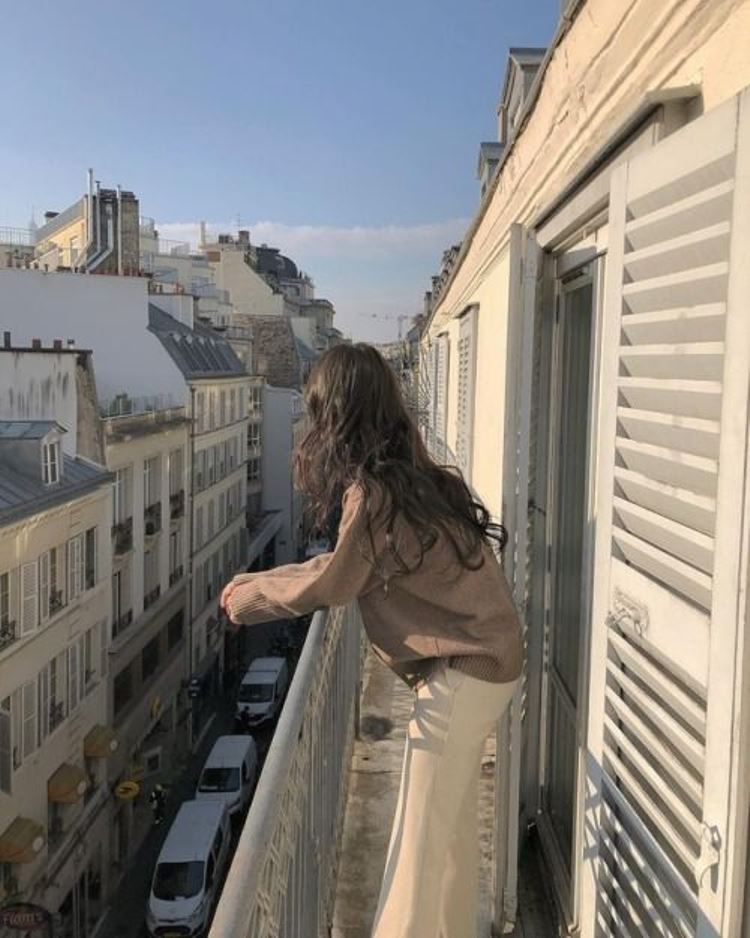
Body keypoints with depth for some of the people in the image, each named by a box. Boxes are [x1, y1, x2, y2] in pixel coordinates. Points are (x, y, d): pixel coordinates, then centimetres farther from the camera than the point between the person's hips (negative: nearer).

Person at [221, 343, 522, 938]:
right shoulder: (410, 474, 7)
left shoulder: (373, 493, -21)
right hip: (485, 658, 9)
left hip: (463, 673, -9)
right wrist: (263, 581, 17)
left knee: (423, 836, 3)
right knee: (449, 823, 20)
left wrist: (248, 597, 3)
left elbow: (329, 585, -11)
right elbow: (347, 565, 16)